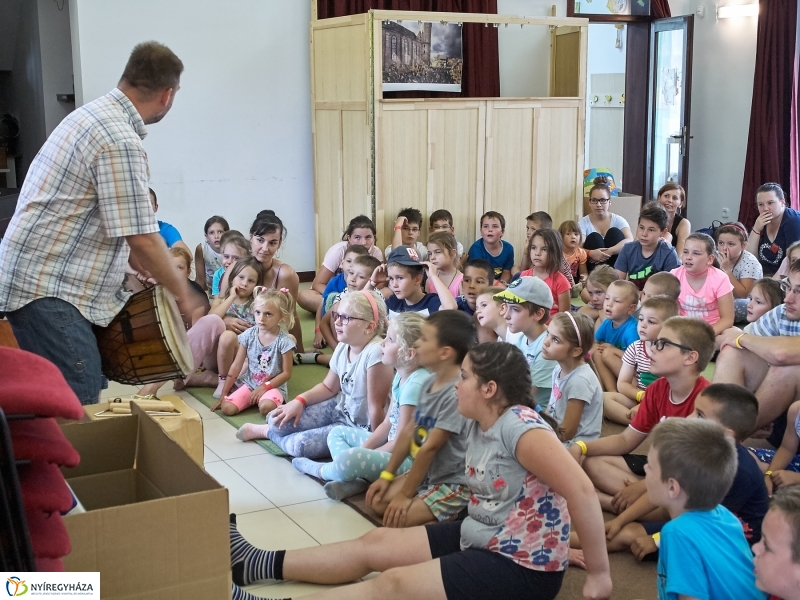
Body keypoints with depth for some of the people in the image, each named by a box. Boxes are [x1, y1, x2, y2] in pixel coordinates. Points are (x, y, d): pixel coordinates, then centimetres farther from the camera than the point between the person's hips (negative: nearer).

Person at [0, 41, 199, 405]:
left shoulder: (94, 115, 12)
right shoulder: (120, 141, -19)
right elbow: (142, 238, -19)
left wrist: (139, 264, 19)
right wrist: (183, 292, -6)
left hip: (36, 277, 10)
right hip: (47, 289, -10)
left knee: (86, 392, 15)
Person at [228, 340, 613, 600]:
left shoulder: (519, 427, -24)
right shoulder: (480, 424, 5)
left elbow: (581, 491, -31)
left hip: (523, 569, -9)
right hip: (479, 541, 9)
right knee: (375, 544, 7)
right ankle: (253, 565, 14)